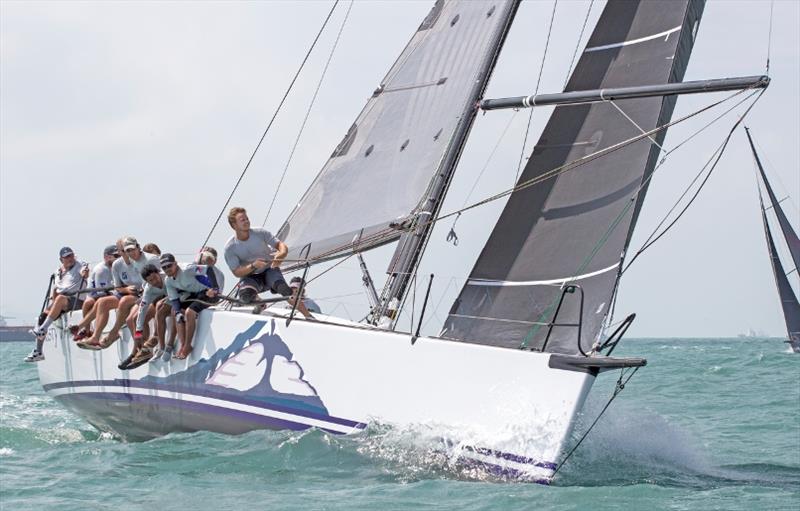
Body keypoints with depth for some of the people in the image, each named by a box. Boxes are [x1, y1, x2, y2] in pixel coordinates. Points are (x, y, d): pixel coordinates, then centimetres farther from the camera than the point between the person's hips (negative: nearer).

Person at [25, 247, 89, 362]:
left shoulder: (80, 265, 1)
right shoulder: (58, 272, 19)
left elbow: (85, 274, -19)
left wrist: (85, 274, -42)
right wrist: (52, 303, 9)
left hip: (77, 301, -6)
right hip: (60, 302, 6)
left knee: (60, 298, -36)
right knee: (43, 316, -13)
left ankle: (42, 329, -38)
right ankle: (38, 352, -9)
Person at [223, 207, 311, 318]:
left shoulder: (260, 233, -12)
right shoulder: (230, 247, -14)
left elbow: (281, 245, -9)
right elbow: (236, 272, -14)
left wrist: (281, 255, -34)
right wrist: (253, 266, -33)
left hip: (269, 269, 0)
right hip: (250, 277, 0)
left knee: (282, 286, -32)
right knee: (246, 296, -33)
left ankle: (308, 315, -27)